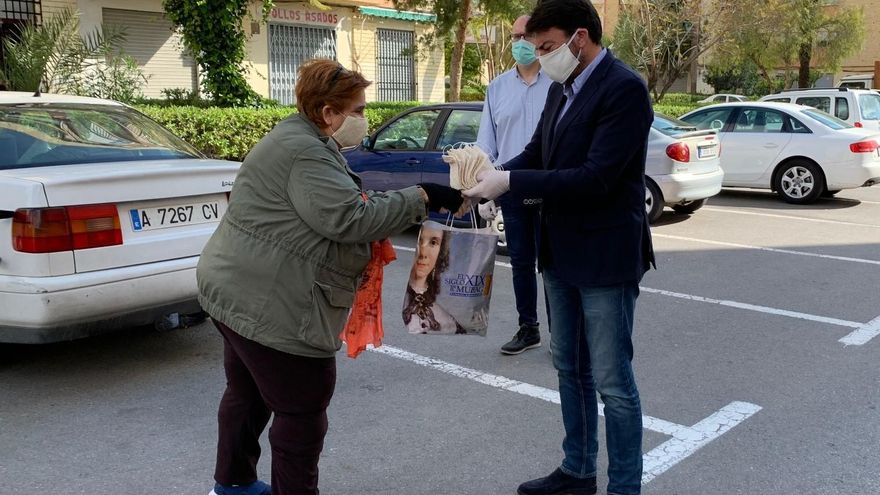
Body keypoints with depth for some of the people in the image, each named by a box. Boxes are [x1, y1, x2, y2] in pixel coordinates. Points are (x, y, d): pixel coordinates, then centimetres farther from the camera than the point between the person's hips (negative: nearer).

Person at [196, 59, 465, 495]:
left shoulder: (299, 141, 15)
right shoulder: (306, 154, -19)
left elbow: (331, 208, 19)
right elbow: (349, 219, -26)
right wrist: (421, 199, -21)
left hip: (239, 291, 12)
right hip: (271, 305, -12)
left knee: (247, 394, 23)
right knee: (301, 412, 0)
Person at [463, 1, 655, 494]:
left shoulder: (624, 88, -18)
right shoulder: (561, 90, 8)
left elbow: (596, 176, -25)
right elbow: (537, 154, 12)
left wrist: (510, 182, -24)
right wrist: (486, 182, -6)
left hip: (606, 254, -8)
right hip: (562, 251, 9)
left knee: (612, 379, 2)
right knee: (571, 369, 18)